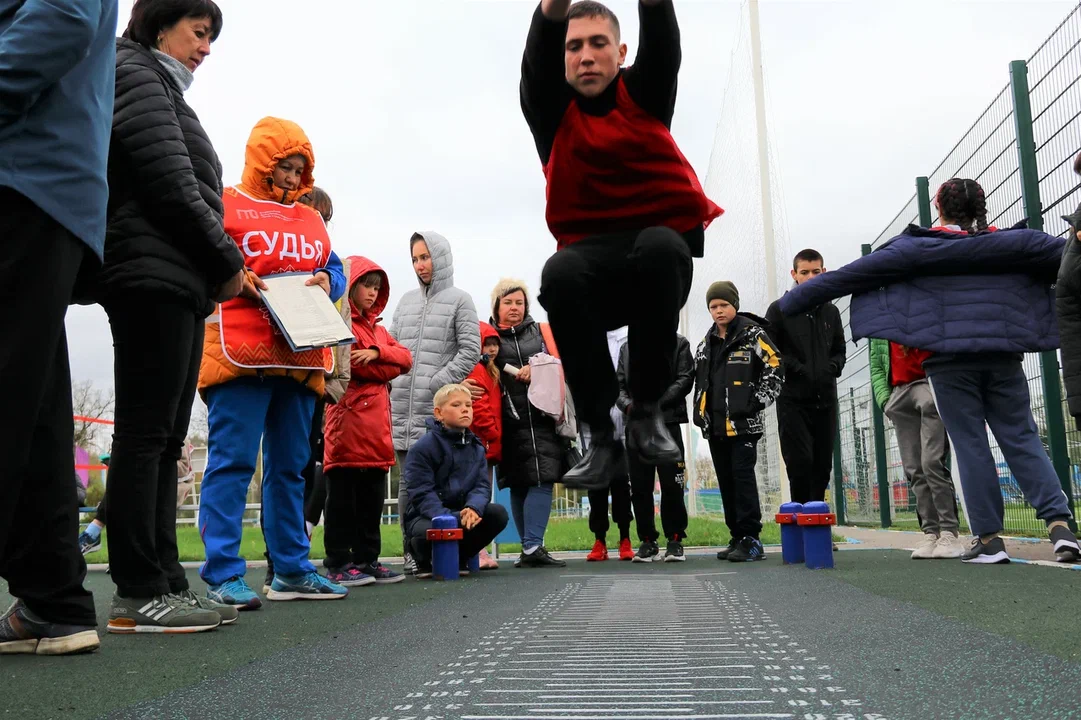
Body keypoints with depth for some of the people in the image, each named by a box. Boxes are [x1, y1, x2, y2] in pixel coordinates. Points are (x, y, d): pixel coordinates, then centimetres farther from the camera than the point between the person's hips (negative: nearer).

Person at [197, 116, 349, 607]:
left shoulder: (312, 220, 23)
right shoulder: (224, 204, 6)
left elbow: (335, 270, 24)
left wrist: (327, 281, 3)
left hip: (301, 359, 6)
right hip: (240, 354, -6)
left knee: (290, 465, 10)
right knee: (232, 460, -8)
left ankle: (291, 570, 17)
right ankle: (222, 574, -4)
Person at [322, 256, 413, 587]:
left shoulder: (378, 329, 24)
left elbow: (405, 359, 11)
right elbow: (351, 364, -15)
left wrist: (377, 352, -7)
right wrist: (385, 368, 0)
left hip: (377, 421, 8)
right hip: (348, 415, -8)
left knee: (372, 497, 10)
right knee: (343, 495, -3)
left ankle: (367, 559, 17)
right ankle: (339, 563, 3)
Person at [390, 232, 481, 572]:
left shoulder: (459, 300, 5)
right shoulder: (406, 301, 20)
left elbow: (470, 350, -3)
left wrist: (435, 384, -10)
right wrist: (394, 383, 4)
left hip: (437, 408, -4)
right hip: (402, 407, 5)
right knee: (407, 480, 4)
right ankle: (411, 550, 10)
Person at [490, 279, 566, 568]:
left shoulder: (541, 332, 17)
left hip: (542, 417, 1)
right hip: (511, 421, -1)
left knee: (541, 479, -9)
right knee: (519, 485, 2)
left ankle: (532, 547, -7)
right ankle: (530, 547, 7)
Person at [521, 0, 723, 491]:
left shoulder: (644, 93, 10)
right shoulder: (551, 110, 9)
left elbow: (662, 41, -9)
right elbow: (537, 58, -11)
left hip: (667, 245, 0)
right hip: (593, 261, 0)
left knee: (658, 245, -36)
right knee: (560, 273, -34)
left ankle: (647, 411, -19)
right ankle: (603, 436, -24)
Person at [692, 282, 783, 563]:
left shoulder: (753, 334, -2)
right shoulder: (706, 344, 16)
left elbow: (775, 367, -8)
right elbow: (699, 381, 24)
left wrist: (759, 401, -12)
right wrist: (699, 412, 14)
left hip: (743, 422, -7)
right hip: (715, 425, 7)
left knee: (742, 475, -12)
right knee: (726, 481, 8)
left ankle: (751, 540, -9)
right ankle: (737, 537, 15)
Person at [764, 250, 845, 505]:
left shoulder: (831, 312, 14)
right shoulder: (779, 310, 1)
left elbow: (839, 350, 20)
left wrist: (832, 368, -1)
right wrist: (798, 369, -14)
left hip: (825, 398, 4)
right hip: (793, 399, -4)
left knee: (822, 465, 6)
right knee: (800, 462, -10)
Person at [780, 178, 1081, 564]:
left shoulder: (915, 248, 1)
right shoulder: (1014, 242, 9)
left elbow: (848, 275, -1)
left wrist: (788, 303, 2)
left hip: (950, 359, -2)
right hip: (1003, 358, 3)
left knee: (971, 446, 2)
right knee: (1023, 440, 8)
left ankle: (989, 538, 3)